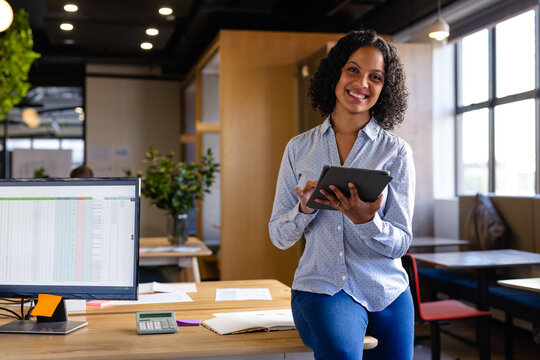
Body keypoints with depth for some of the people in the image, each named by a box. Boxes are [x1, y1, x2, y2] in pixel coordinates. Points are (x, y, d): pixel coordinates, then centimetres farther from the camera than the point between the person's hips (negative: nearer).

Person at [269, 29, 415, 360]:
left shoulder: (396, 151, -1)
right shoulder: (300, 148, 4)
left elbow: (401, 242, -4)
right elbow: (279, 236, 3)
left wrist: (365, 220, -24)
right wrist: (304, 209, -17)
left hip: (386, 294, 2)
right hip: (321, 287, -1)